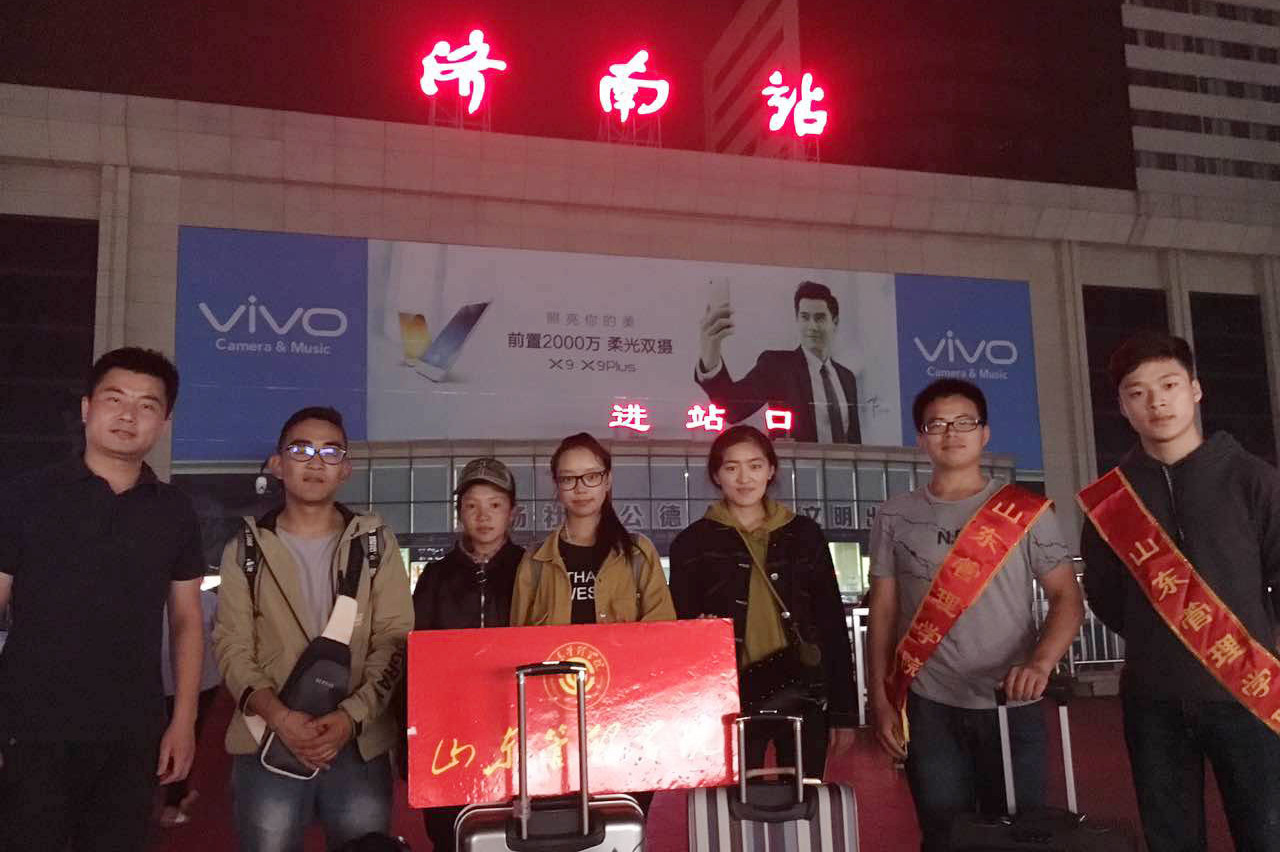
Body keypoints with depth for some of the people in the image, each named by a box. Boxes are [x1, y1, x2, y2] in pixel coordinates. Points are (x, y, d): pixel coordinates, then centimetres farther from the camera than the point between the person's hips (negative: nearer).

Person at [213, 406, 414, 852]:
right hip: (269, 736, 0)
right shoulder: (246, 549, 8)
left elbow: (395, 641, 0)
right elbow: (232, 646, 0)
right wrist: (277, 715, -16)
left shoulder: (376, 543, 7)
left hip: (360, 739, 0)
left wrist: (352, 716, -14)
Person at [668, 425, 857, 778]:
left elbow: (833, 625, 9)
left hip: (804, 697, 2)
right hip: (730, 700, -1)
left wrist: (844, 710, 6)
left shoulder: (804, 533, 8)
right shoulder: (694, 543, 3)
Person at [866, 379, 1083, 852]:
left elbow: (1067, 598, -1)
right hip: (929, 708, 1)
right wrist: (880, 701, 1)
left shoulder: (1026, 511, 2)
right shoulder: (896, 517, 5)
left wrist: (1040, 663, -20)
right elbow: (883, 611, 7)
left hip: (1012, 706, 0)